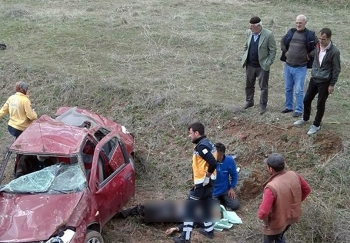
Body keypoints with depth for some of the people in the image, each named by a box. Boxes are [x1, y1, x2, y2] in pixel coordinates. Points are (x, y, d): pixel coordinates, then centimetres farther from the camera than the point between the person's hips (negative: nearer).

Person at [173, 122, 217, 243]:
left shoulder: (201, 146, -21)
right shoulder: (207, 143, 10)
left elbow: (213, 163, -31)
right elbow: (213, 161, 16)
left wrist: (207, 175, -18)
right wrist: (207, 175, 12)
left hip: (203, 182, -10)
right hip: (207, 181, 10)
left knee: (189, 208, -4)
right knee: (205, 205, 23)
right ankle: (209, 230, 36)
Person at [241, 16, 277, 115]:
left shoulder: (268, 35, -16)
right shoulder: (248, 32, -1)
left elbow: (272, 50, -11)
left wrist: (268, 63, -14)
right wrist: (245, 58, 7)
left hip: (262, 66, -5)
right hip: (250, 65, 5)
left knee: (263, 87, 5)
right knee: (248, 85, 17)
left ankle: (263, 106, 16)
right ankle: (249, 101, 35)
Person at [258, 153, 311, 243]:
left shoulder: (272, 187, -39)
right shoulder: (294, 175, -19)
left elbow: (262, 214, -37)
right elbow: (307, 190, 0)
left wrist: (261, 215, -13)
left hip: (276, 222, -6)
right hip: (292, 216, 6)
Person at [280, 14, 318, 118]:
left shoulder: (310, 35, -8)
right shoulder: (291, 32, 4)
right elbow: (282, 42, 21)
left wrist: (309, 55, -8)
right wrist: (285, 52, 10)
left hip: (300, 68, -5)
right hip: (288, 66, 5)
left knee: (299, 90, -2)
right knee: (288, 89, 14)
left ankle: (299, 110, 7)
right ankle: (289, 107, 28)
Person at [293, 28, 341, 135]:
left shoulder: (334, 52, -19)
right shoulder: (318, 47, -1)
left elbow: (336, 69, -13)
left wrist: (332, 84, -11)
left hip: (324, 82, -6)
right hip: (314, 79, 6)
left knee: (320, 104, 5)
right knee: (306, 100, 15)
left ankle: (316, 125, 21)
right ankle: (305, 118, 38)